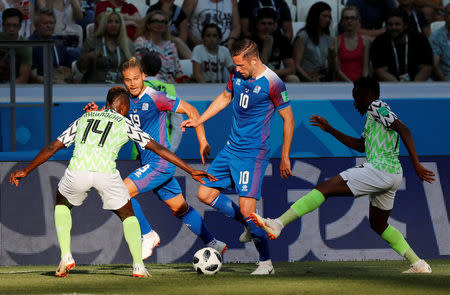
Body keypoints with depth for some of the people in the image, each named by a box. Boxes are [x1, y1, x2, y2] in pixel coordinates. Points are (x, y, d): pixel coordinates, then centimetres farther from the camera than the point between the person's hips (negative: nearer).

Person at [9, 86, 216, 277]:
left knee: (62, 204, 33)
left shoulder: (83, 119, 29)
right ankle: (138, 265, 6)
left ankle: (66, 257, 17)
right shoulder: (125, 124, 22)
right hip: (106, 173, -1)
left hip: (77, 171, 1)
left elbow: (52, 147, 30)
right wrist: (190, 171, 21)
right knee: (128, 216, 24)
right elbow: (158, 148, 18)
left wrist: (25, 171, 38)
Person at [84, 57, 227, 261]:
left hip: (160, 162, -8)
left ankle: (148, 236, -4)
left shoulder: (154, 98, -14)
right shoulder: (127, 100, 8)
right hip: (150, 164, 8)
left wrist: (203, 142, -11)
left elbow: (191, 111, -10)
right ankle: (213, 243, 25)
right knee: (180, 209, 15)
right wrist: (96, 111, -2)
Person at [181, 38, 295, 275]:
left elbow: (288, 120, -10)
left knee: (246, 208, -15)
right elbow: (225, 97, 24)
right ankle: (250, 226, 23)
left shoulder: (272, 83, -16)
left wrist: (285, 157, -9)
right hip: (231, 148, 8)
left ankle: (266, 262, -3)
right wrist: (199, 120, 20)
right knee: (205, 194, 7)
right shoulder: (237, 75, 4)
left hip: (253, 153, -8)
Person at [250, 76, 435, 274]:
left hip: (379, 168, -10)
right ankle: (419, 265, 22)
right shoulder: (374, 114, 27)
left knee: (325, 188, -14)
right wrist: (330, 130, 30)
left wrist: (416, 164, -23)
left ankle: (278, 224, -25)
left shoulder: (377, 107, -3)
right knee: (379, 225, 24)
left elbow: (403, 130, -16)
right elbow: (361, 146, 34)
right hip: (392, 174, 10)